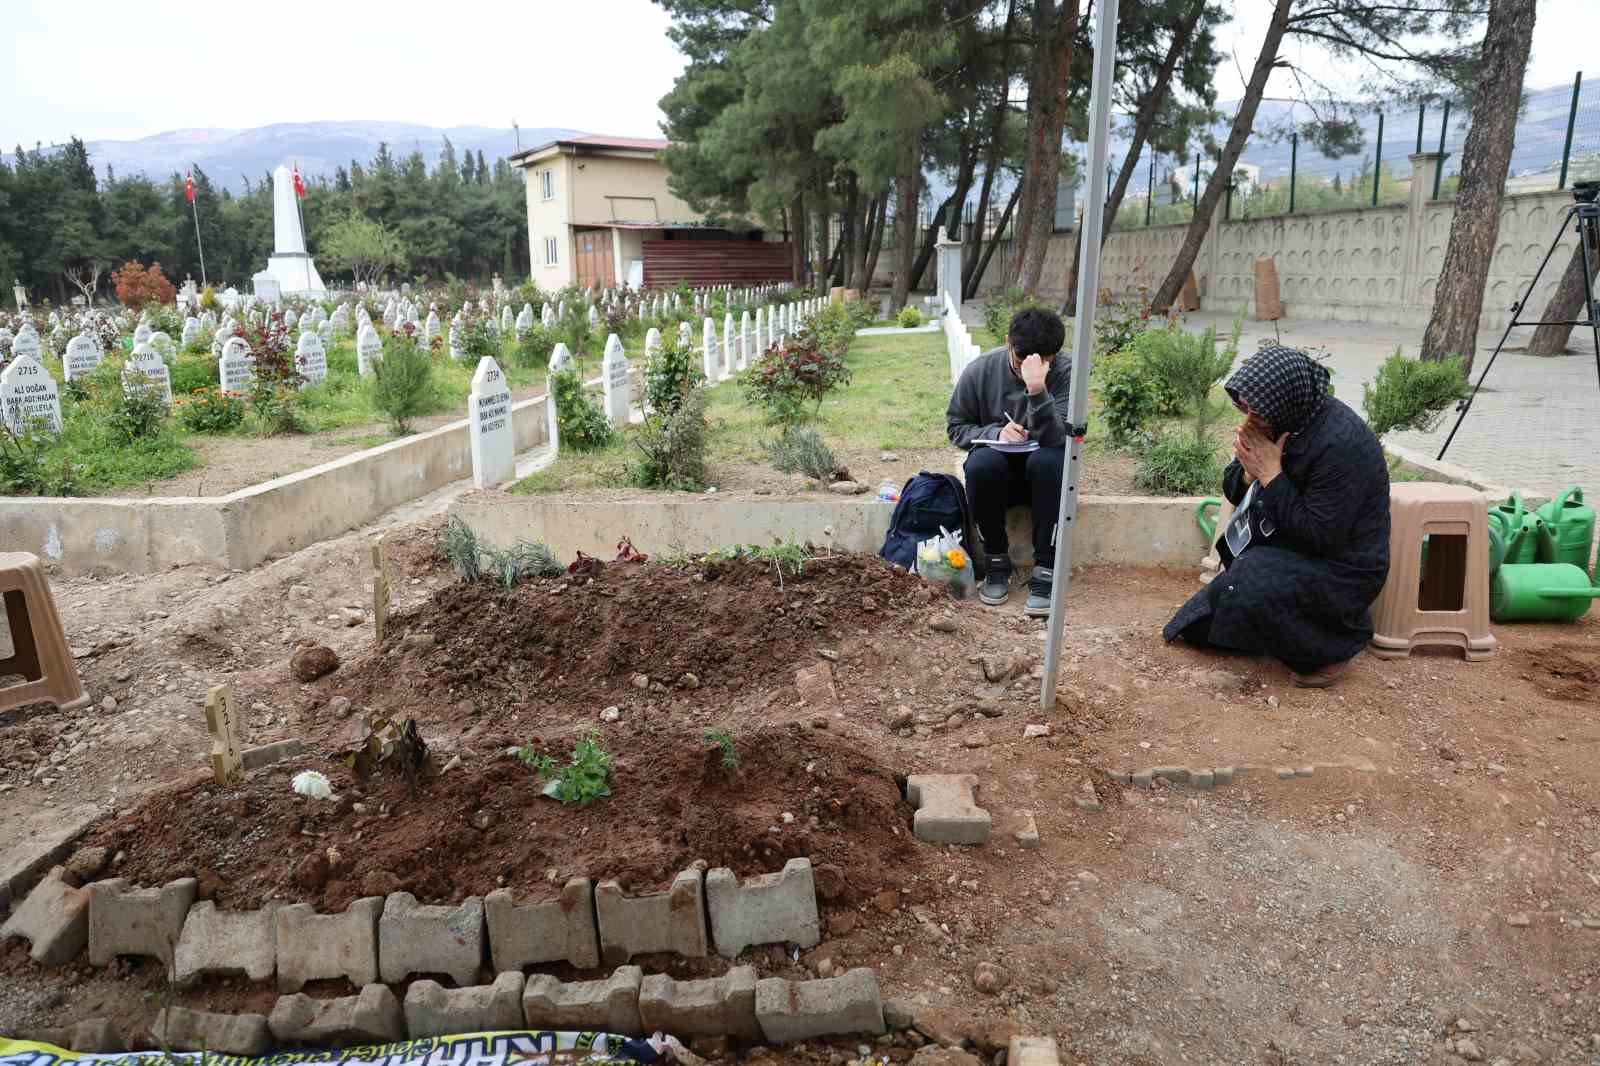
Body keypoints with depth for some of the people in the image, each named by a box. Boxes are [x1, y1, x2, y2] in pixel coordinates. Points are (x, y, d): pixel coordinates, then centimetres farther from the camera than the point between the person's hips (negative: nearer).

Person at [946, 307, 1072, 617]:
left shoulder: (1065, 372, -16)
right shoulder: (979, 370, -11)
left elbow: (1055, 437, -27)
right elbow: (956, 426, 1)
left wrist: (1037, 390, -42)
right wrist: (996, 432, -18)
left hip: (1042, 473, -1)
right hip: (999, 471, 1)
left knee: (1048, 459, -35)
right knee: (980, 464, -33)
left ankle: (1045, 570, -26)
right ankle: (996, 562, -14)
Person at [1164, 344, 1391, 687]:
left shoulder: (1340, 444, -30)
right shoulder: (1281, 422, -7)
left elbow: (1320, 536, -28)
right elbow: (1234, 490, 3)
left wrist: (1271, 474, -27)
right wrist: (1250, 472, -20)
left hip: (1340, 566, -7)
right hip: (1286, 548, 7)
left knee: (1250, 586, -31)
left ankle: (1335, 644, -6)